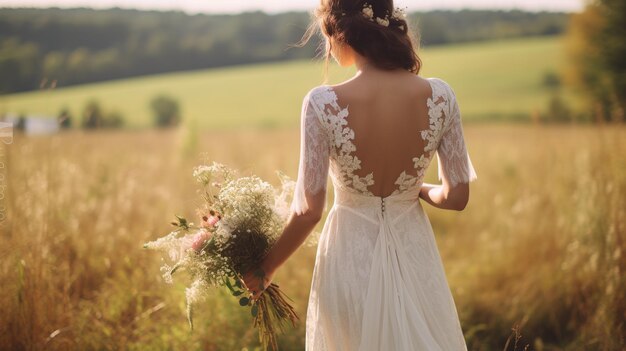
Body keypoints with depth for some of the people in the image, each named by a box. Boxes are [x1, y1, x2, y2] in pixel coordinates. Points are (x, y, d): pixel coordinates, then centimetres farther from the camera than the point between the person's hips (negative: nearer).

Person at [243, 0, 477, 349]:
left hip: (351, 259, -2)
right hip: (413, 254, 2)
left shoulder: (323, 103, -19)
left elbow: (308, 211, -15)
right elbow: (456, 197, -6)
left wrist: (265, 270, 1)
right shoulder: (439, 96, -12)